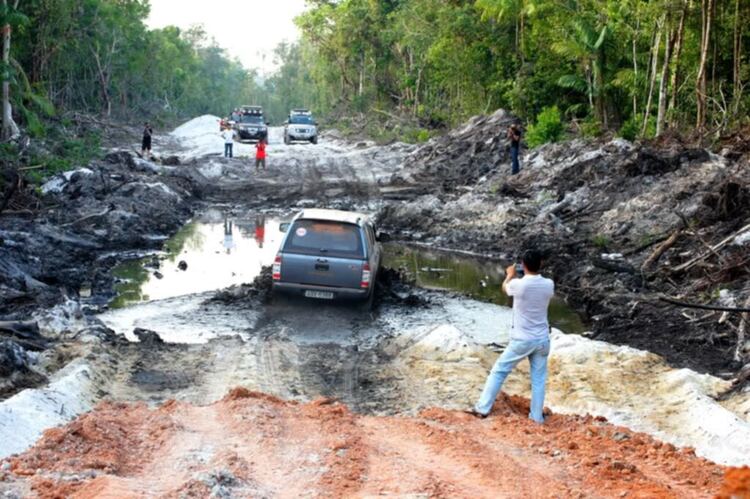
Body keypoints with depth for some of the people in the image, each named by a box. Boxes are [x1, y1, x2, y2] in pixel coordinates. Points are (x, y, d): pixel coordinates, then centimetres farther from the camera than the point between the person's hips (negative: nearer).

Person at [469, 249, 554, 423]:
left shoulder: (518, 285, -19)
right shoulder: (549, 285, -8)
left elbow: (505, 287, 5)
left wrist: (510, 275, 26)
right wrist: (517, 277, 28)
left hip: (522, 340, -3)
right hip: (542, 339, 3)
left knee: (499, 371, 10)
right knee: (539, 379, 13)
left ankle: (483, 408, 12)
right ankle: (537, 416, 18)